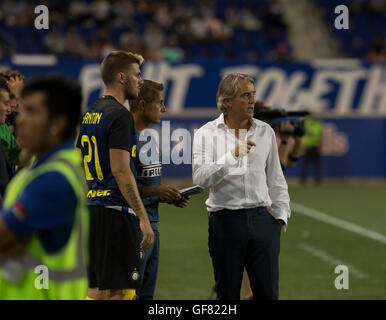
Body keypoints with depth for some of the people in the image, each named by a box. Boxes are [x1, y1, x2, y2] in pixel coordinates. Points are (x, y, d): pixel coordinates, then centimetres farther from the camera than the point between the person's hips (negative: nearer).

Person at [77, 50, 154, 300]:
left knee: (96, 290, 10)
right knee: (121, 291, -7)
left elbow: (80, 166, 19)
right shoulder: (120, 115, -12)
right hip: (116, 212, -9)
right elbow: (120, 169, -19)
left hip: (91, 211, 9)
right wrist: (143, 218, -19)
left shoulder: (89, 115, 16)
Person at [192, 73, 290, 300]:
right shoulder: (207, 134, 0)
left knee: (268, 292, 1)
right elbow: (200, 178, -14)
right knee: (227, 294, 3)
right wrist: (232, 155, -22)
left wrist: (281, 215, 8)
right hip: (225, 220, -2)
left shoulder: (265, 132, 10)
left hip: (262, 219, 3)